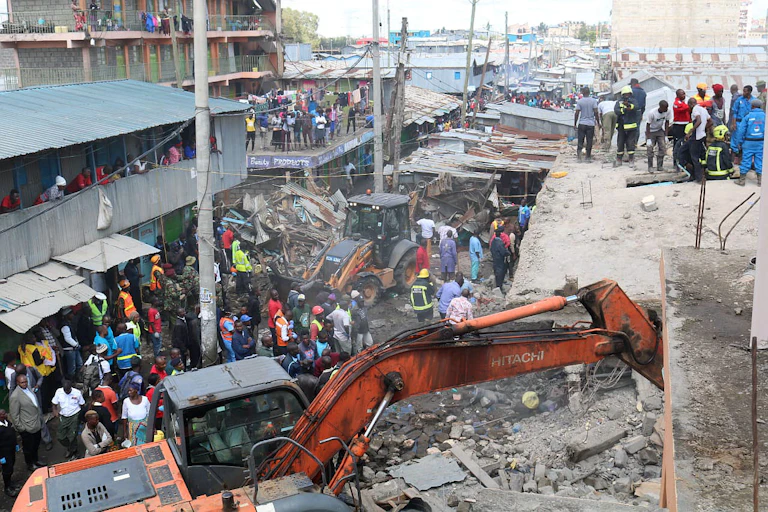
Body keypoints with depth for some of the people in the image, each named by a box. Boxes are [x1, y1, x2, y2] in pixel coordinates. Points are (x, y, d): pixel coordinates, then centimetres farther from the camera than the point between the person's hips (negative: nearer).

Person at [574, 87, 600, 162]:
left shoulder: (579, 101, -2)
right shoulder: (593, 101, -1)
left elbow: (577, 113, -4)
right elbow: (596, 112, -6)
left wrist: (575, 124, 4)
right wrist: (598, 122, 3)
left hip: (582, 123, 0)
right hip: (591, 124, 0)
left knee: (580, 140, 5)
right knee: (589, 141, 6)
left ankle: (578, 153, -12)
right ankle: (588, 157, 7)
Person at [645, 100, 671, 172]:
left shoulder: (667, 111, -18)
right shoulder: (652, 113, -30)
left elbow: (667, 123, -4)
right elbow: (648, 125, -22)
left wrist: (666, 136, -5)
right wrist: (648, 139, -23)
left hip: (660, 130, 4)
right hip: (651, 131, -4)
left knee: (663, 148, -4)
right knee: (650, 149, -8)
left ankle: (659, 166, 7)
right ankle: (650, 167, 4)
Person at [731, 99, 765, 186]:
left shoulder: (748, 116, -5)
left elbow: (741, 131, -6)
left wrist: (739, 143, 1)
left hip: (749, 143, -2)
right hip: (761, 143, 2)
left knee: (745, 160, 4)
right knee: (759, 161, 9)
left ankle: (742, 180, 10)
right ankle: (760, 181, 14)